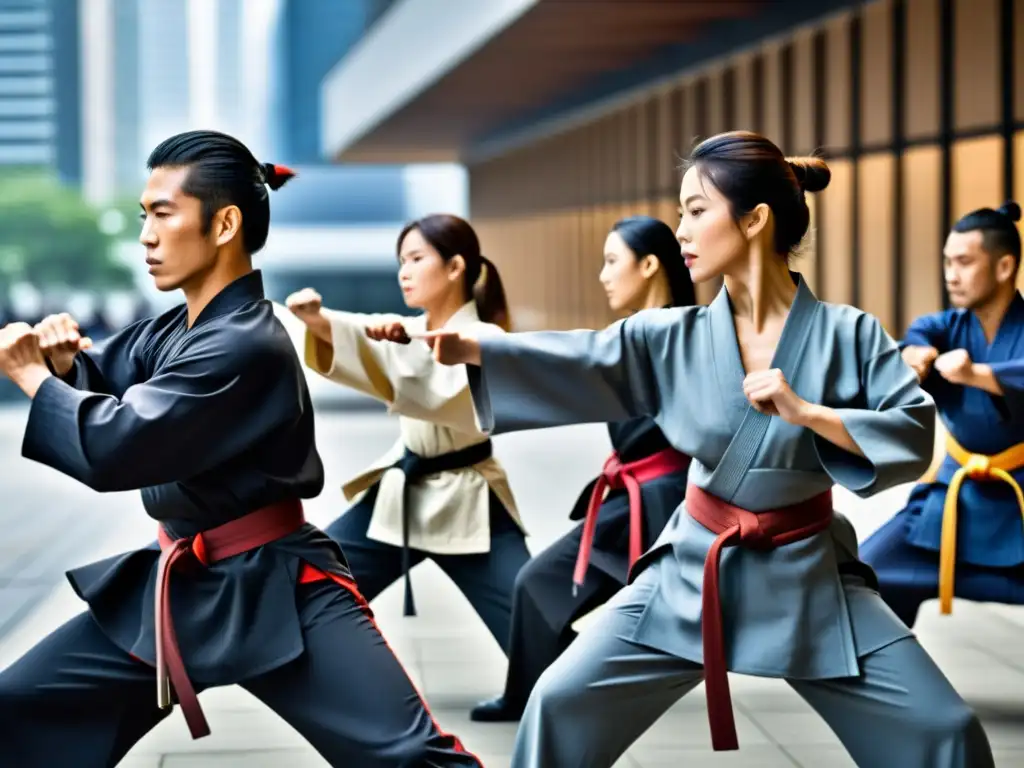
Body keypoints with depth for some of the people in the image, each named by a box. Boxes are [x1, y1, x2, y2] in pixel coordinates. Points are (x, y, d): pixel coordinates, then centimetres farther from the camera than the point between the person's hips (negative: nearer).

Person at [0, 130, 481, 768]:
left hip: (279, 595, -9)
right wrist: (63, 359, -8)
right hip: (179, 588, 9)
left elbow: (114, 447, -26)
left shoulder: (247, 346, -22)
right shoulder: (175, 331, 8)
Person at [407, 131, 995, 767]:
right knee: (565, 705, -3)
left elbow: (916, 432, -14)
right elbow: (578, 363, -12)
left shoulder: (847, 335, -10)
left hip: (809, 576, -2)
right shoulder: (675, 338, -4)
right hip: (693, 574, 2)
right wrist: (467, 347, -24)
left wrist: (805, 412, -25)